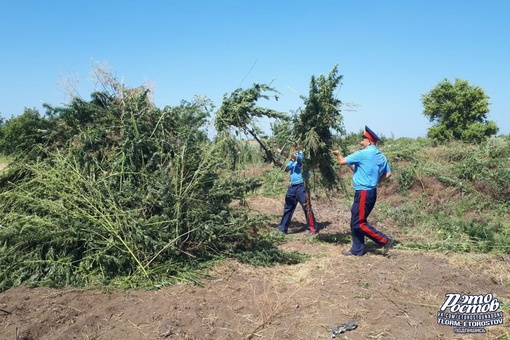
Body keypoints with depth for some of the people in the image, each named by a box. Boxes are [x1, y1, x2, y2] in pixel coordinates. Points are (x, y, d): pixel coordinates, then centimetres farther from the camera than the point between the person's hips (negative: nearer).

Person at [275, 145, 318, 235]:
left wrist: (282, 152, -27)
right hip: (292, 186, 8)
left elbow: (295, 157, -27)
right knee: (288, 207, 13)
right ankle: (283, 228, 23)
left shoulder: (301, 155, -7)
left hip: (301, 185, -8)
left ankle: (313, 229, 4)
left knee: (307, 207, -4)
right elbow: (286, 169, 12)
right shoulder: (293, 159, 14)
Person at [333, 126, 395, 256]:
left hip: (363, 193, -9)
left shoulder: (362, 154, -13)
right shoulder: (381, 157, 12)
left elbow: (342, 161, -6)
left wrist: (338, 154, 15)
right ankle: (357, 249, 18)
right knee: (355, 222, 13)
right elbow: (388, 173, 18)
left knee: (359, 223, -4)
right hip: (371, 191, 9)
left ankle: (385, 240, -2)